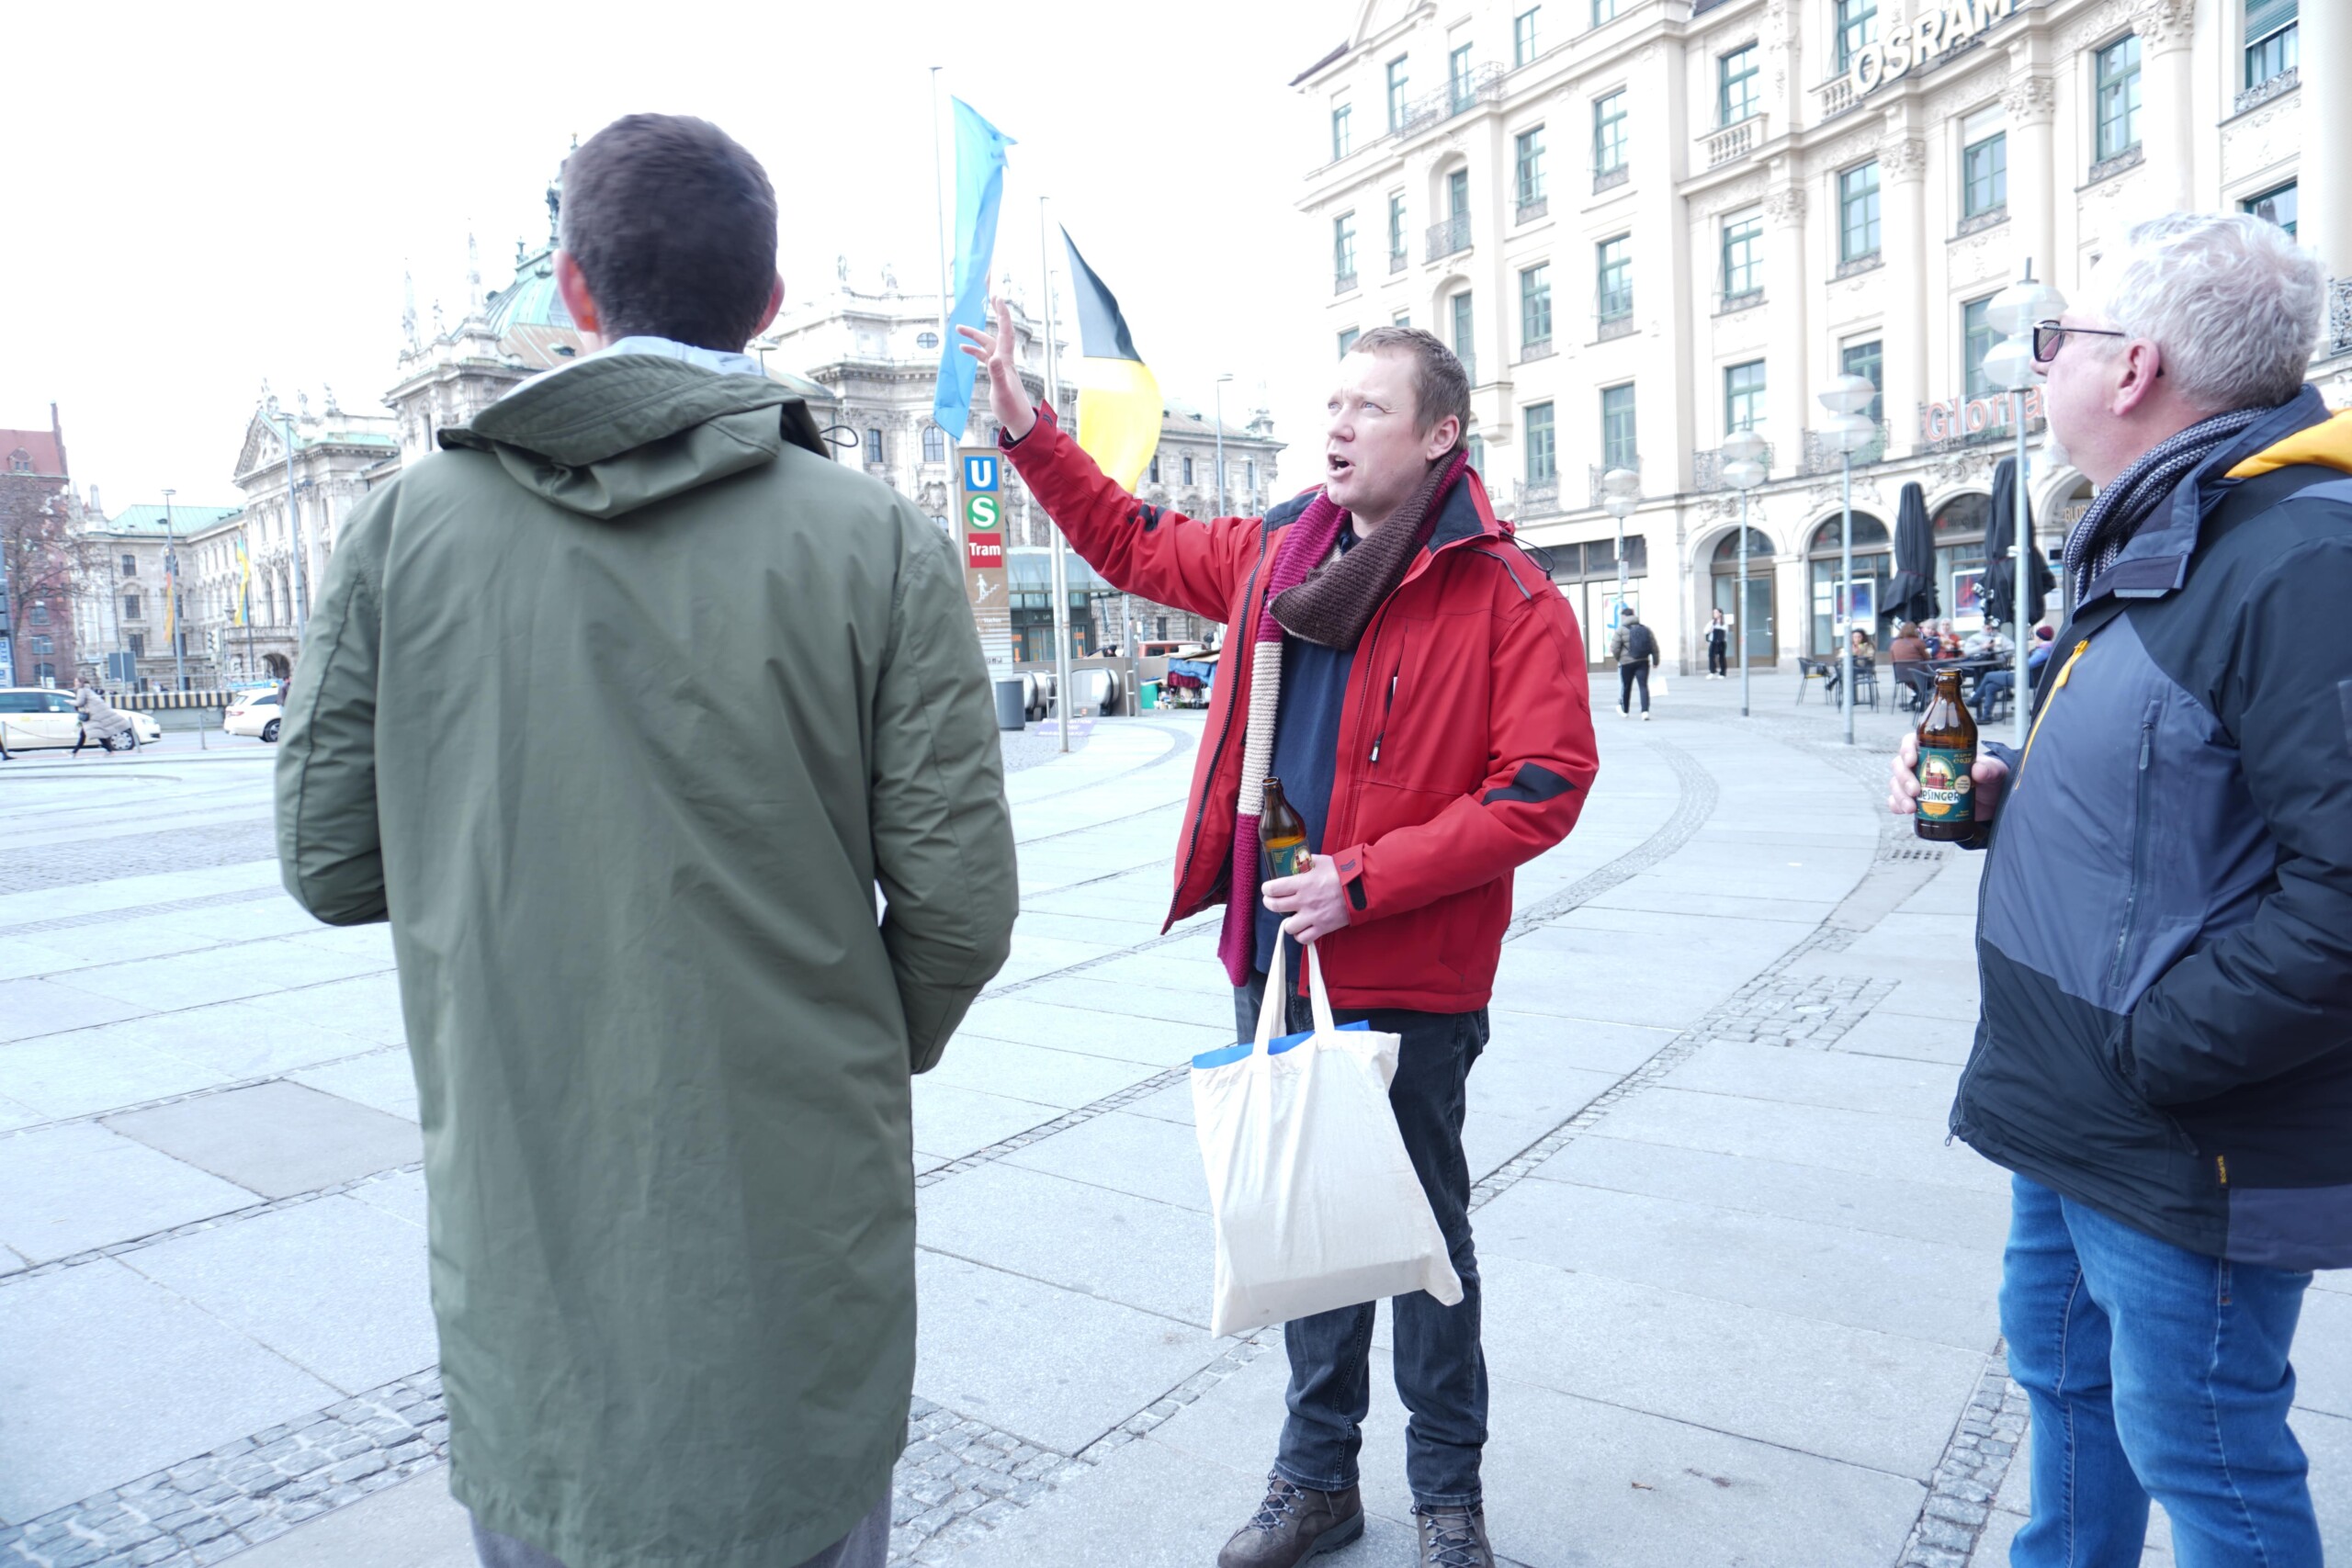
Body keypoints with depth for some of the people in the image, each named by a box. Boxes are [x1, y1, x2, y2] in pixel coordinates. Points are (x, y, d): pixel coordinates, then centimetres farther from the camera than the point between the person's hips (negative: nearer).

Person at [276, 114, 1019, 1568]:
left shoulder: (406, 525, -5)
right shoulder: (885, 544, -11)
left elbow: (333, 864, -1)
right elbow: (958, 907, -12)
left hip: (519, 1216, 2)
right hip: (795, 1215, -1)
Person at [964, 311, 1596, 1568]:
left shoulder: (1508, 599, -11)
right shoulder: (1274, 555, 7)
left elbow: (1542, 789, -17)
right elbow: (1132, 543, 22)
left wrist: (1364, 879, -21)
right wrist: (1026, 426, 16)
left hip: (1410, 979, -5)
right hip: (1275, 959, 6)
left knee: (1423, 1229, 12)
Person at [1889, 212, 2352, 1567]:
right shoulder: (2149, 550, 11)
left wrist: (2152, 1050, -23)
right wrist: (1999, 796, 3)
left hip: (2185, 1149, -10)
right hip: (2076, 1113, 10)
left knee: (2198, 1453, 9)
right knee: (2063, 1375, 25)